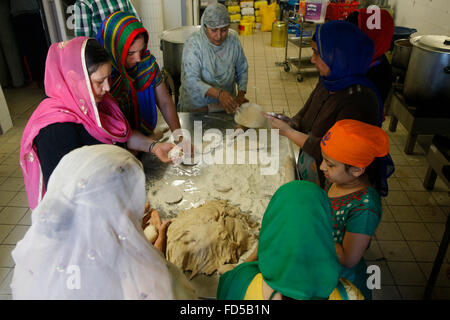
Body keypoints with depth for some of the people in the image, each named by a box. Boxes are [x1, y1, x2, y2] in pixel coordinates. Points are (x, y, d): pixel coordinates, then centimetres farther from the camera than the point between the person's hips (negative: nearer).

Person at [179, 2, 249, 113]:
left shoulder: (233, 38, -4)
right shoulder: (193, 43, -17)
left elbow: (242, 70, 9)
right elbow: (191, 81, -27)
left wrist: (241, 93, -6)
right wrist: (218, 93, -40)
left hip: (226, 101, 5)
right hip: (196, 106, -4)